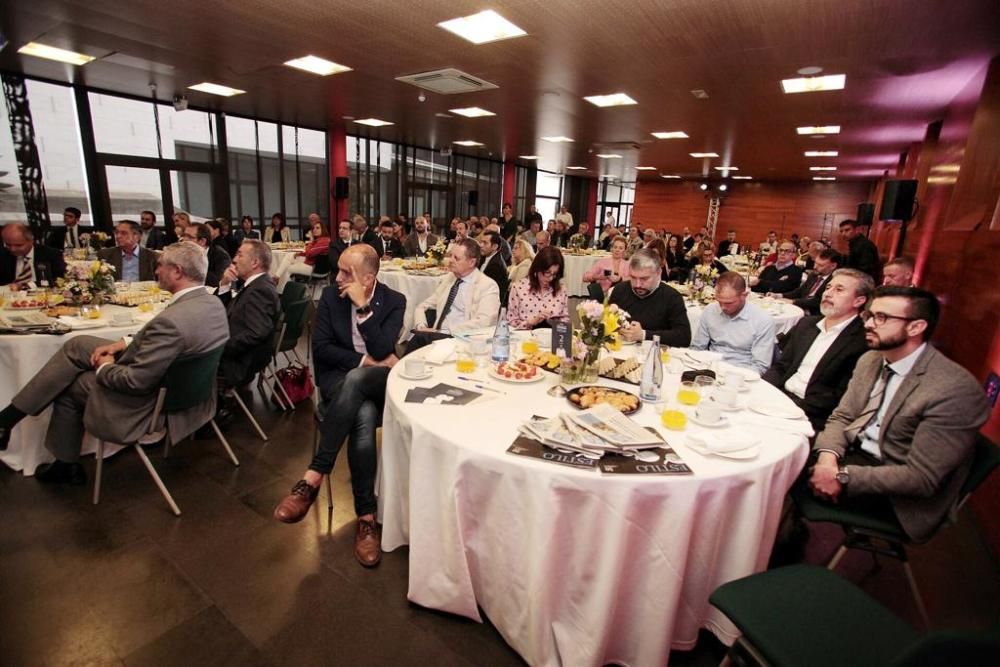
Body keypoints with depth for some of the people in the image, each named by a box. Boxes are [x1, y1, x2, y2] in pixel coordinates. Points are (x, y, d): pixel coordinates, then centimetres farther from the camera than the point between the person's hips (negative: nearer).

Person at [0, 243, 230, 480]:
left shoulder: (173, 320, -34)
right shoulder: (213, 302, -6)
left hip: (153, 399, -8)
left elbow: (135, 382, -26)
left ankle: (66, 465, 38)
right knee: (76, 345, 14)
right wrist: (125, 342, 3)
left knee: (67, 386, 17)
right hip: (180, 382, 8)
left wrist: (104, 368, -6)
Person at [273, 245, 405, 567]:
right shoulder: (330, 295, 5)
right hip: (339, 378, 1)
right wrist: (364, 360, -12)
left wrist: (363, 307, -18)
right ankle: (366, 516, -24)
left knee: (355, 380, -38)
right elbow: (321, 349, -2)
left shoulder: (394, 301, 0)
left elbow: (382, 351, -13)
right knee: (363, 416, -34)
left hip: (377, 380, -1)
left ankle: (313, 477, -28)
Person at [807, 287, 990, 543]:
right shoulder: (870, 360, 1)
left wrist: (842, 476, -28)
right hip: (855, 453, 6)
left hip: (897, 493, -6)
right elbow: (841, 417, 2)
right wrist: (827, 456, -18)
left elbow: (921, 478, -23)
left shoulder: (955, 389, -22)